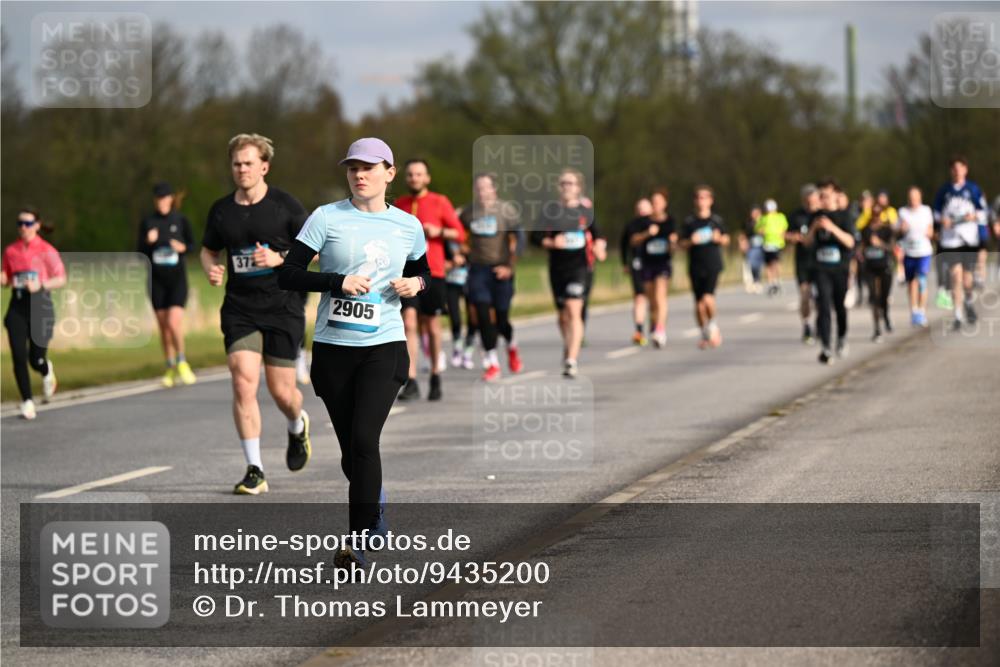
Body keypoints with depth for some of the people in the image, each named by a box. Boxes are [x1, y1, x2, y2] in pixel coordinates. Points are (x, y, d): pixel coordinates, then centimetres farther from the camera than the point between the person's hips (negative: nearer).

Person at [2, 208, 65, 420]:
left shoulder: (46, 251, -4)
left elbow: (61, 279, -2)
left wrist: (41, 285, -18)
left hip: (40, 305, -3)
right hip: (17, 306, 3)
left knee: (36, 359, -1)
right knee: (18, 356, -9)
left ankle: (47, 372, 37)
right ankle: (27, 402, 1)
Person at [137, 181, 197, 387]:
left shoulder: (180, 220, -1)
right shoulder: (147, 222, 3)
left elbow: (192, 244, 9)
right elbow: (140, 252, 4)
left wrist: (183, 248, -12)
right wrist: (148, 242, -16)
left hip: (177, 278, -2)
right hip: (157, 279, 2)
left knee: (174, 322, -16)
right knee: (163, 326, 6)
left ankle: (181, 362, 3)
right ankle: (170, 368, 17)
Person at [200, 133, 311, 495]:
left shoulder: (285, 205, -3)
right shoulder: (221, 210, 6)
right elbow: (208, 249, 21)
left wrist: (279, 258, -16)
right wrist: (211, 269, -2)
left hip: (282, 306, -2)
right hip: (239, 310, 2)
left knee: (282, 392, 2)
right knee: (243, 383, -13)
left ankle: (297, 426, 40)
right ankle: (254, 470, -8)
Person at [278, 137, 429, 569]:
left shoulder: (408, 226, 7)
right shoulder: (327, 218, -1)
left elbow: (422, 273, 24)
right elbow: (287, 275, -5)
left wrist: (416, 284, 1)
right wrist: (339, 282, -17)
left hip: (385, 345, -1)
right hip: (333, 347, 1)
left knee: (364, 439, -17)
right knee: (351, 451, 8)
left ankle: (359, 541, -14)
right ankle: (375, 507, 37)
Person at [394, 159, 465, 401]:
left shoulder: (440, 202, 2)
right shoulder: (399, 205, 9)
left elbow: (460, 234, 1)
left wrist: (439, 231, -14)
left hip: (433, 272, -1)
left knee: (432, 325, 8)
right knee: (409, 322, -13)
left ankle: (435, 377, 26)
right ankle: (411, 383, -17)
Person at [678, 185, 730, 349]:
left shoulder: (716, 220, 4)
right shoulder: (689, 221, 3)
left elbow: (726, 240, 14)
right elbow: (682, 244, 3)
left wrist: (719, 238, -8)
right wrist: (691, 241, -18)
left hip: (713, 265, -1)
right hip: (695, 266, 1)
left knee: (708, 298, -19)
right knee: (699, 303, 3)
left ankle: (713, 324, 8)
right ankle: (704, 335, 19)